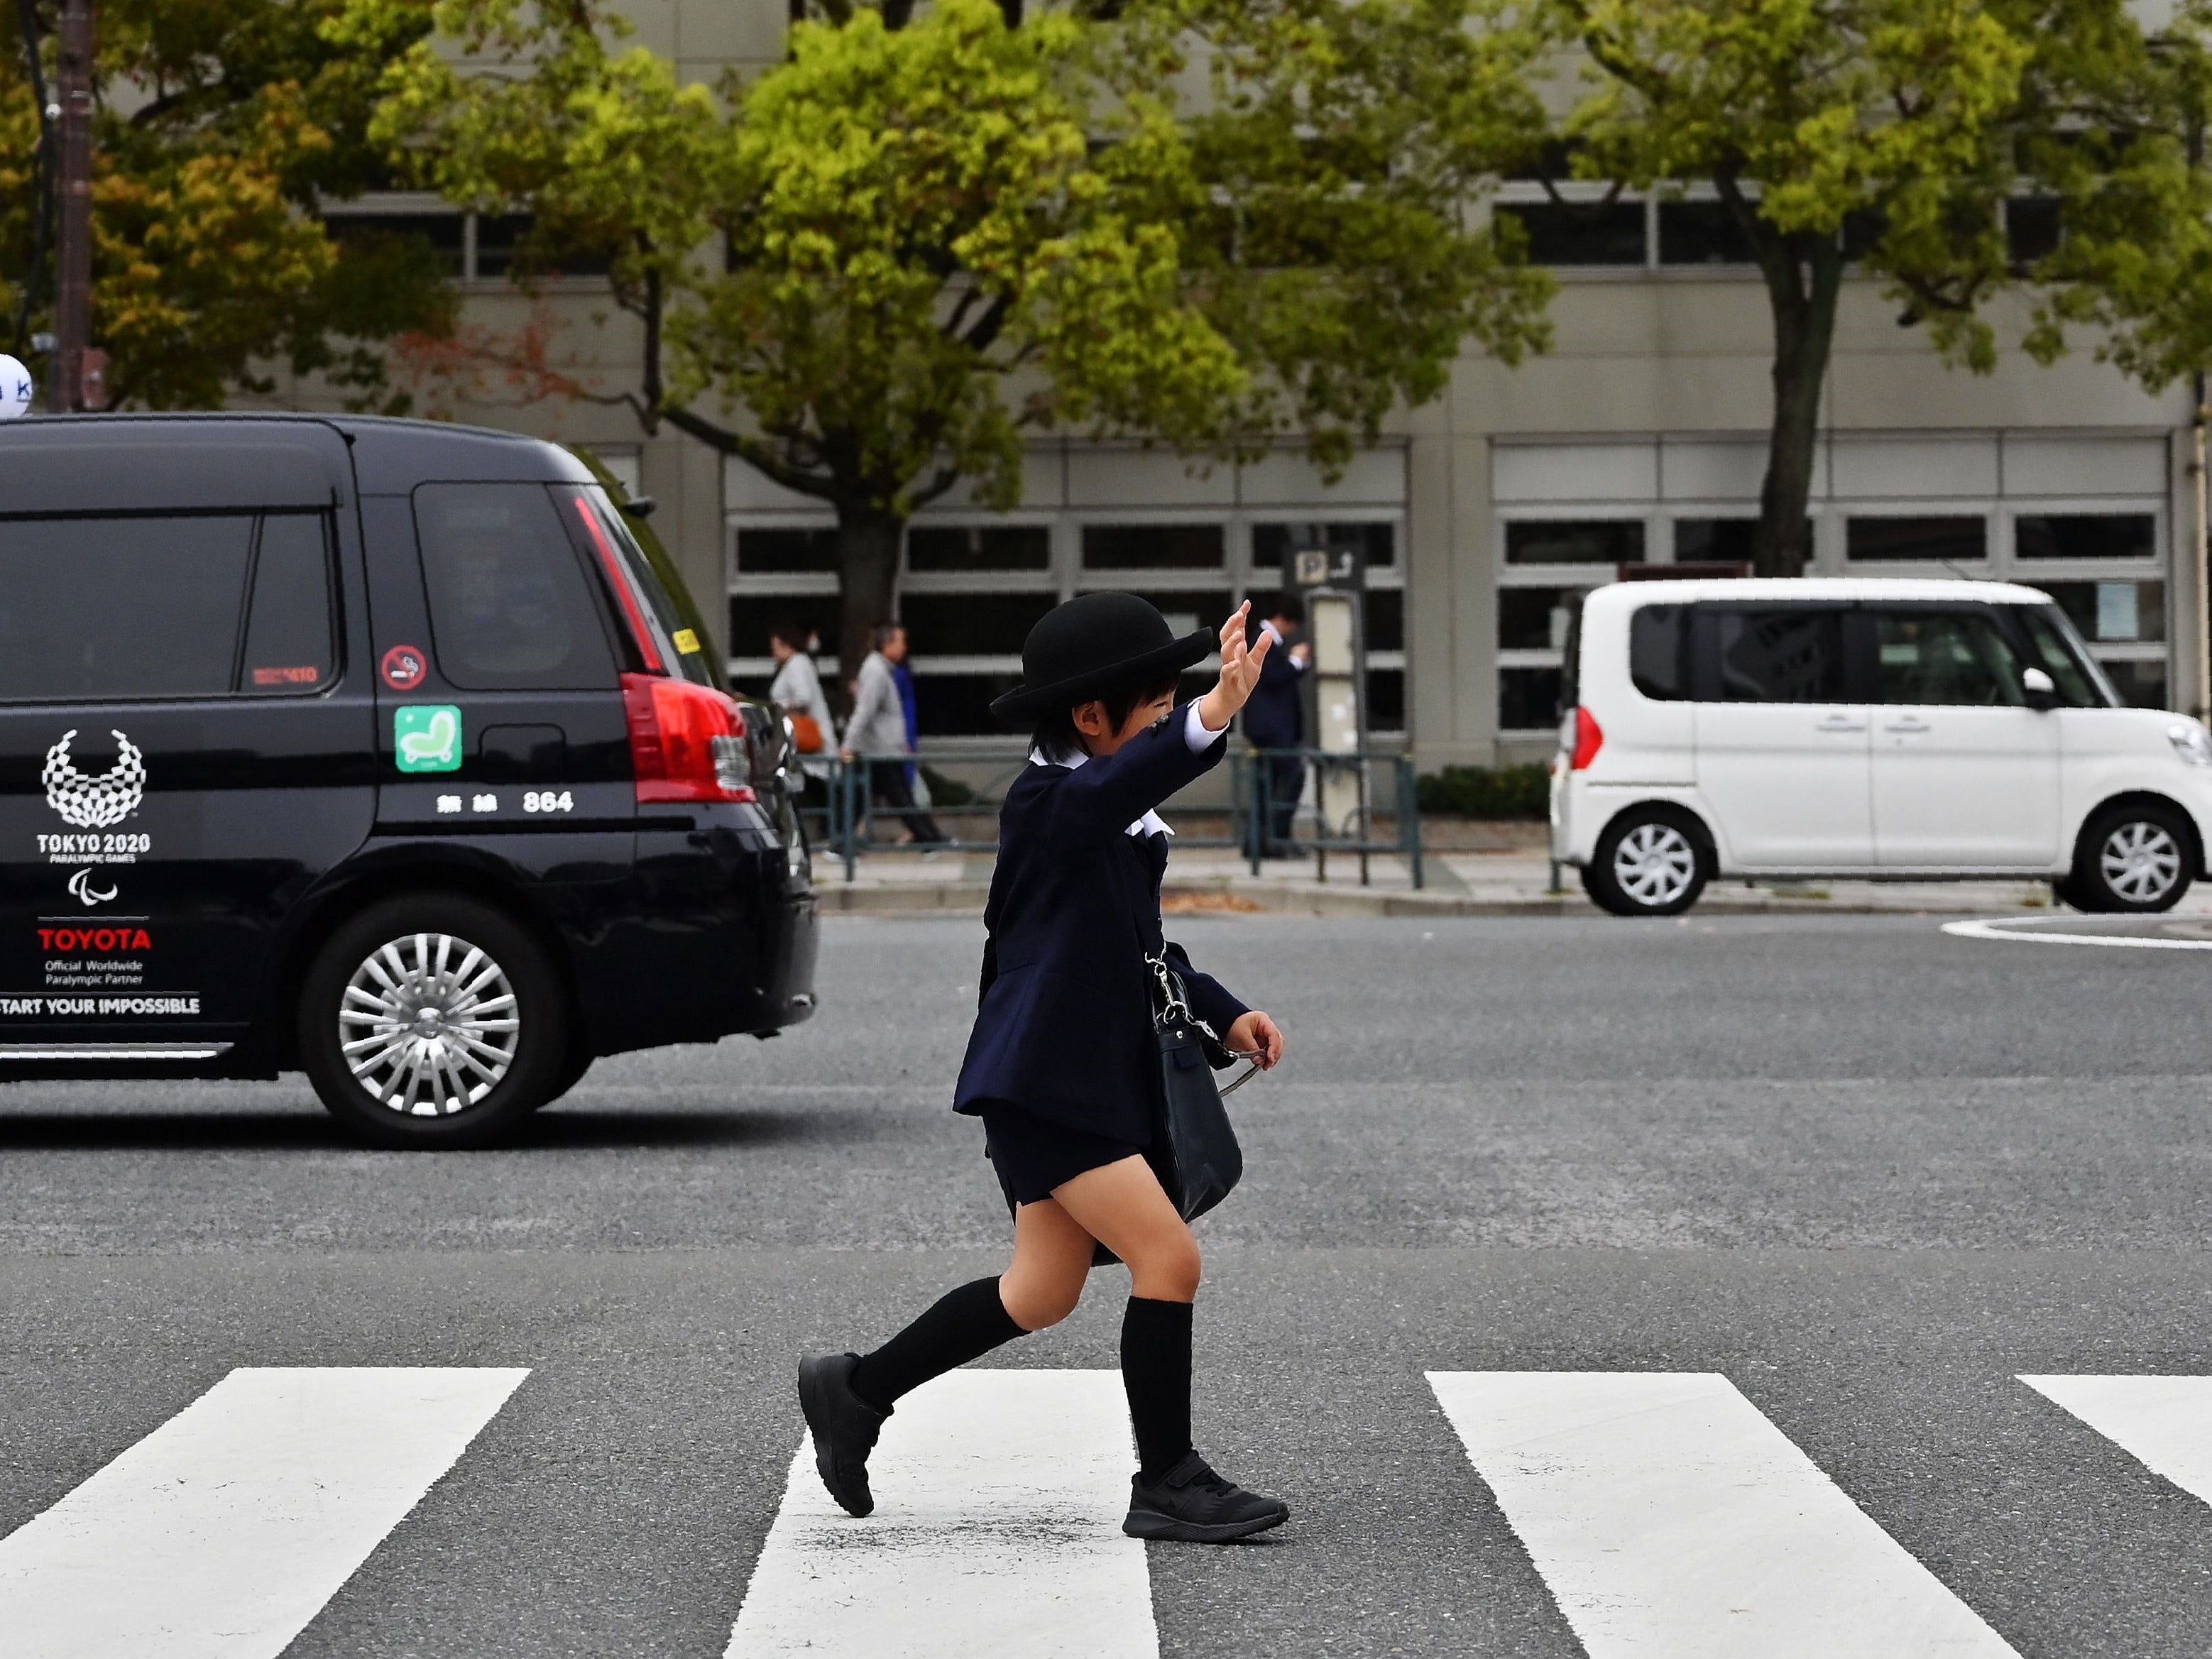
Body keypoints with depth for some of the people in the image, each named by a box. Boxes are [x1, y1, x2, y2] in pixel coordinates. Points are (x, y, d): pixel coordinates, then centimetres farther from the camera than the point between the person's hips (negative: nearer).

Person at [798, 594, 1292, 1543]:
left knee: (1043, 1295, 16)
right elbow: (1119, 786, -39)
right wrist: (1211, 719, -55)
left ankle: (856, 1392, 29)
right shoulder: (1047, 801, -15)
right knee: (1168, 1259, -12)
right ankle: (1168, 1485, -1)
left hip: (1101, 1074, 10)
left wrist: (1220, 1016, 13)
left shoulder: (1120, 820, 14)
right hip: (1045, 1081, -10)